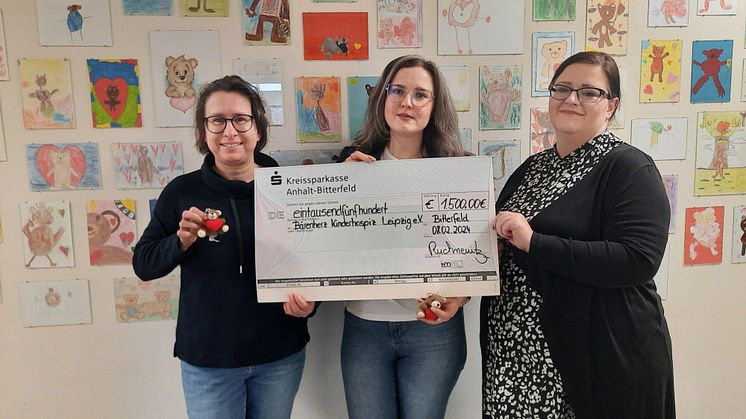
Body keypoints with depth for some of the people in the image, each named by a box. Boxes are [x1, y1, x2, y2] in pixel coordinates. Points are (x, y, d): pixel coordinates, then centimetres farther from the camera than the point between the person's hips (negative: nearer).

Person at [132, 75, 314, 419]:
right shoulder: (182, 191, -6)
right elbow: (143, 264, -1)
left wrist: (309, 300, -13)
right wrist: (181, 242, -19)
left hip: (281, 355, 1)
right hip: (206, 359, -1)